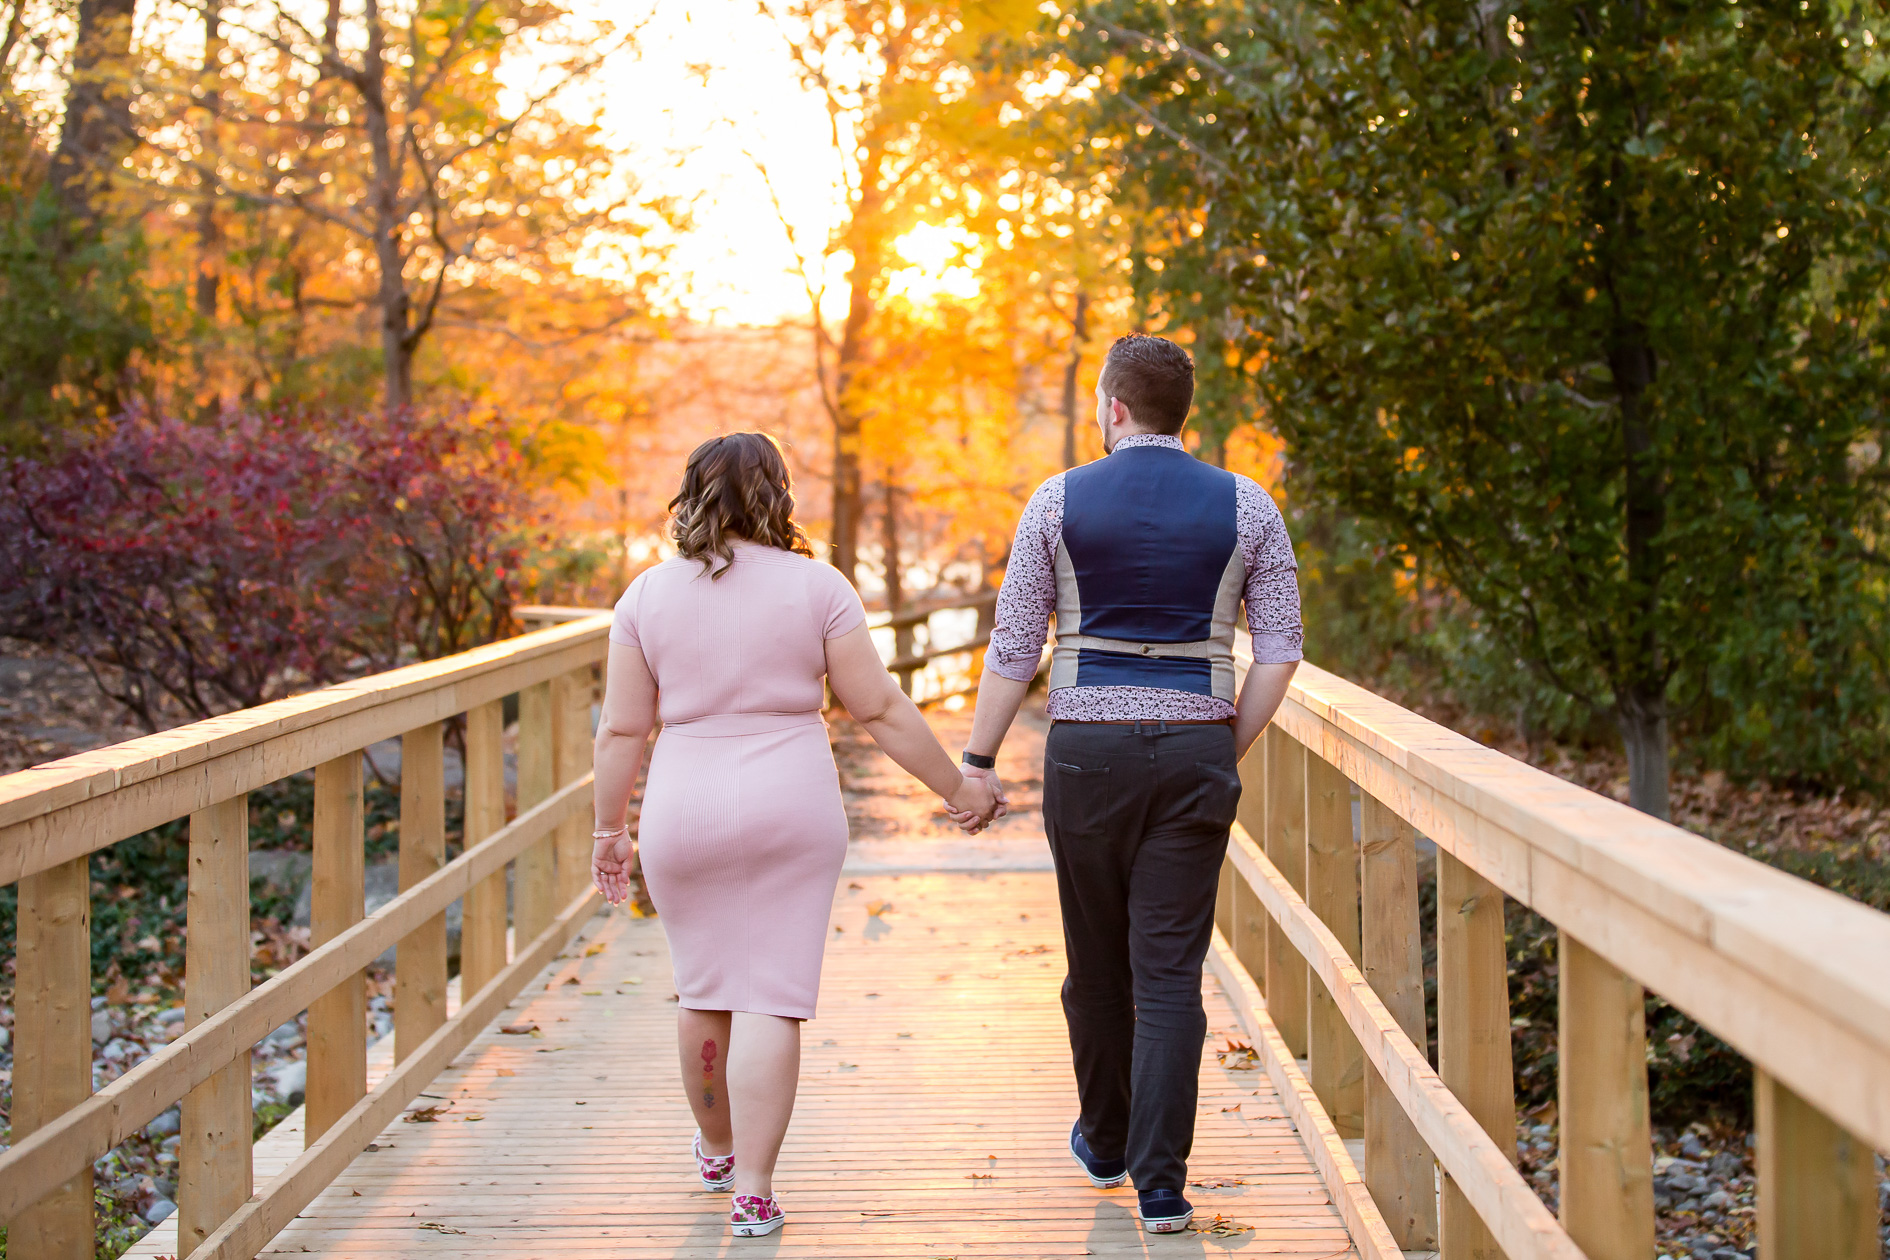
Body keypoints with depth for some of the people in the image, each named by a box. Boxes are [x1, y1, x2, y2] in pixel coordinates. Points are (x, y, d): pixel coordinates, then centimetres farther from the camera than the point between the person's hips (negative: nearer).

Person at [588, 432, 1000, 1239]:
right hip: (792, 809, -2)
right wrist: (955, 787, 6)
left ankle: (716, 1149, 35)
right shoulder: (816, 587, -4)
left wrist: (611, 828, 12)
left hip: (685, 811, 2)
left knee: (703, 989, 17)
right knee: (771, 998, -1)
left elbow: (622, 731, 1)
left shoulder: (648, 595, 1)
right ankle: (752, 1189, -3)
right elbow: (880, 710, -4)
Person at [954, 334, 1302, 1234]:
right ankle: (1161, 1186, -3)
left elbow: (1015, 645, -3)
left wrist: (978, 762, 3)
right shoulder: (1246, 507, 2)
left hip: (1086, 753, 0)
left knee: (1096, 962, 16)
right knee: (1170, 975, 2)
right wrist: (1228, 753, 11)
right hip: (1193, 753, 0)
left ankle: (1105, 1143, 34)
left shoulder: (1059, 501, -2)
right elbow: (1278, 652, 0)